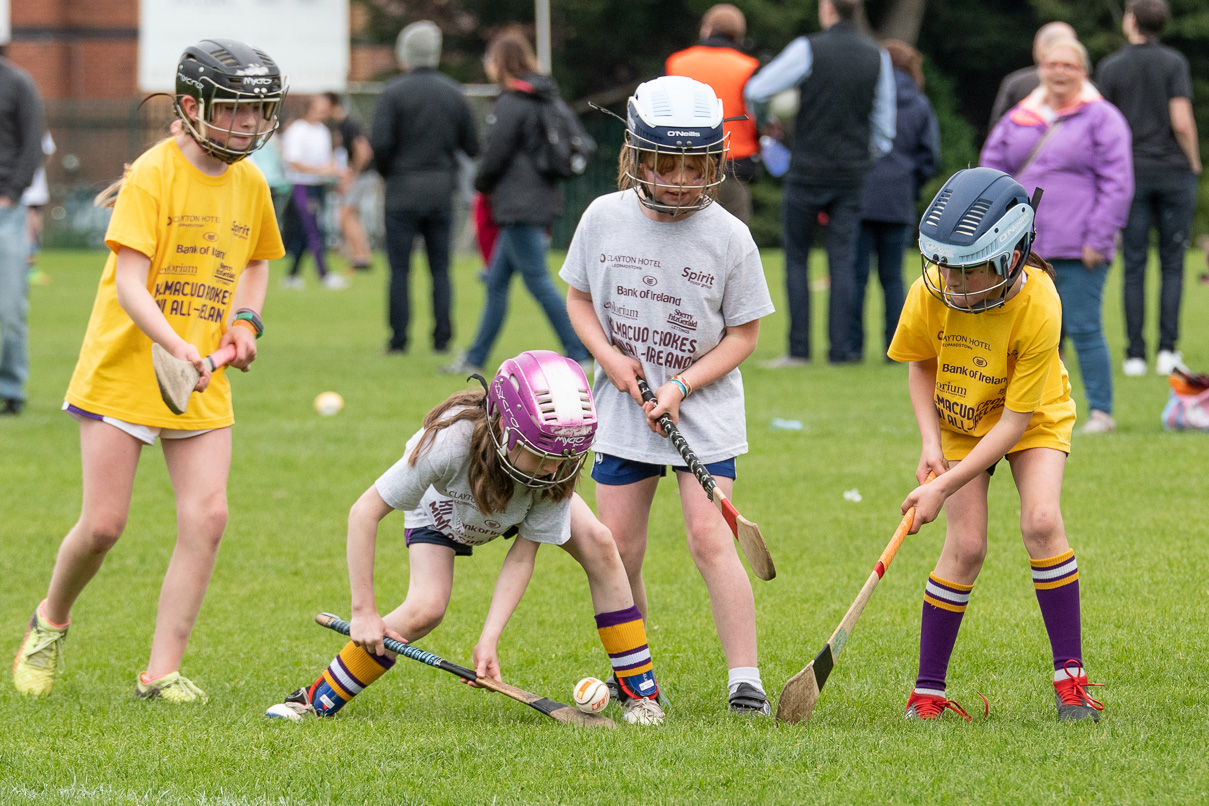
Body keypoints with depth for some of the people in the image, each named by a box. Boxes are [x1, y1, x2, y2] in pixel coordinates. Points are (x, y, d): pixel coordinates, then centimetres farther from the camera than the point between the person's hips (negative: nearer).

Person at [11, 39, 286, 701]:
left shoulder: (250, 184, 7)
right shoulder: (153, 175, -13)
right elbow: (129, 282, -21)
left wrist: (246, 318, 8)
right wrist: (175, 345, -36)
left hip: (203, 385, 5)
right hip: (125, 369, -5)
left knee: (206, 517, -10)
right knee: (103, 524, -4)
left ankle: (163, 671, -4)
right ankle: (50, 622, 27)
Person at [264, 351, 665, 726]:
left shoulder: (554, 469, -36)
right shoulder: (450, 440, -45)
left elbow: (523, 555, -26)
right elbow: (364, 511, -35)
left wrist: (489, 639, -36)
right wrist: (364, 612, -33)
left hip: (521, 506, 3)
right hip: (442, 510, -3)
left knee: (597, 542, -21)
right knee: (425, 610, -26)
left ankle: (640, 692, -9)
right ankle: (317, 701, -8)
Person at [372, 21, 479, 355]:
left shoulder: (394, 93, -7)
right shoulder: (453, 93, 6)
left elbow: (380, 142, -15)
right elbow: (471, 146, 6)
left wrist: (386, 171, 3)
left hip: (403, 192, -3)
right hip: (442, 190, 3)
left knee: (399, 270, 0)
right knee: (440, 270, 7)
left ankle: (399, 338, -3)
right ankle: (442, 337, 3)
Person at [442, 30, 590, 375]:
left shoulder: (510, 105, -15)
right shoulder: (542, 99, 12)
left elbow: (495, 156, -13)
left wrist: (481, 184, 8)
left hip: (521, 206, -10)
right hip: (542, 201, 10)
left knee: (538, 281, -6)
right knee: (496, 282, 13)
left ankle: (578, 352, -5)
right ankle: (476, 357, 17)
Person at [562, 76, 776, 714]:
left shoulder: (728, 236, -11)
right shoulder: (605, 218, -5)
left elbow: (743, 333, -4)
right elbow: (579, 297, 8)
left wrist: (682, 386, -15)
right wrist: (609, 357, -9)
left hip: (705, 413, -3)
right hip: (623, 410, 3)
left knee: (709, 537, -15)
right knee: (617, 552, 4)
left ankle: (744, 680, -10)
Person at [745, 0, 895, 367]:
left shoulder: (808, 49, -10)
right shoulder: (878, 57, 3)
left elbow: (756, 91, -7)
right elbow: (884, 125, 9)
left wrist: (761, 120, 14)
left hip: (807, 171, -3)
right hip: (852, 173, 3)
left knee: (796, 259, 6)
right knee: (842, 263, 5)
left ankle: (799, 348, 1)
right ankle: (840, 348, 0)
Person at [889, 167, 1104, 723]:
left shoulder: (1037, 308, -34)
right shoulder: (930, 293, -25)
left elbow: (1014, 422, -29)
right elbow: (920, 365, -2)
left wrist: (944, 487, -30)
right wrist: (930, 440, -15)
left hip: (1034, 418, -2)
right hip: (960, 421, 2)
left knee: (1041, 522, -23)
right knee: (965, 545, -10)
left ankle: (1070, 676, -11)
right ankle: (928, 691, 1)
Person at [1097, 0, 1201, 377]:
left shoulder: (1109, 68, 1)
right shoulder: (1174, 63, -3)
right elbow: (1182, 122, -11)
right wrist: (1193, 162, 4)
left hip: (1131, 174, 1)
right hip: (1174, 171, -1)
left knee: (1134, 265, 4)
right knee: (1172, 263, 5)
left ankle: (1135, 353, 0)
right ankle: (1167, 350, -3)